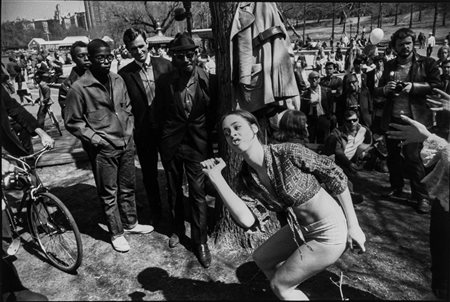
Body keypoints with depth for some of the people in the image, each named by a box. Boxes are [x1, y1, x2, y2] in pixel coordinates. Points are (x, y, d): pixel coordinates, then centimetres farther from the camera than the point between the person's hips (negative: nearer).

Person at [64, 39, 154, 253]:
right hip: (103, 149, -5)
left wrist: (129, 130, 8)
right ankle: (116, 233, 24)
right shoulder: (79, 88, -12)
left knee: (128, 187, 18)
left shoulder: (118, 80, 4)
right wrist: (94, 138, -13)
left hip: (126, 144, 6)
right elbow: (72, 122, -6)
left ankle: (130, 223, 37)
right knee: (109, 193, 7)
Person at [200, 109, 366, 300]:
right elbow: (246, 220, -22)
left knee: (279, 284, 3)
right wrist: (216, 178, -26)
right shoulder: (246, 179, -7)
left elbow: (336, 175, -14)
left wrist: (353, 226, -11)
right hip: (301, 229, 7)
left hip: (328, 234, -6)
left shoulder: (289, 153, -24)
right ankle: (288, 293, 45)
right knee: (261, 258, 21)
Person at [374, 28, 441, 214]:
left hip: (415, 118, -4)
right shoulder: (389, 66, 13)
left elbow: (437, 86, -3)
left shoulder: (427, 63, 4)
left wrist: (414, 87, -17)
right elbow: (376, 92, 13)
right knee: (393, 156, 11)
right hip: (392, 118, 4)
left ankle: (422, 197, 5)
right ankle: (396, 189, 28)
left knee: (412, 157, -9)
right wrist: (385, 89, -10)